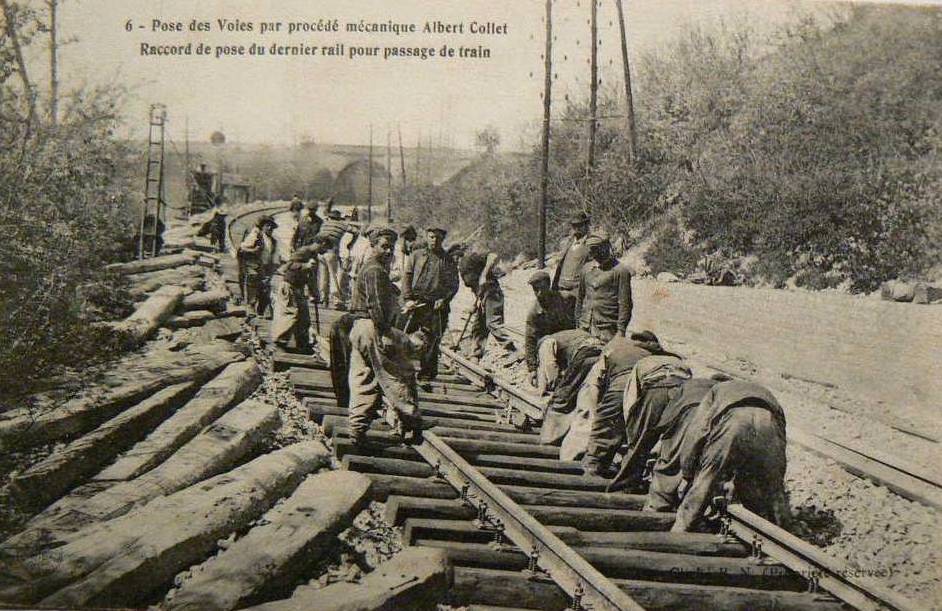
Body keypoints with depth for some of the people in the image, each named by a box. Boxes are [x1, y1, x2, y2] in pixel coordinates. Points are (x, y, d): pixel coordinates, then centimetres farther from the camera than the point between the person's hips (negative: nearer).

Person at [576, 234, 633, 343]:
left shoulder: (621, 270, -5)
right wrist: (579, 320, 16)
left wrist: (621, 330, -11)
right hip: (585, 327, 5)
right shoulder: (587, 268, 13)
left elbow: (625, 303, -7)